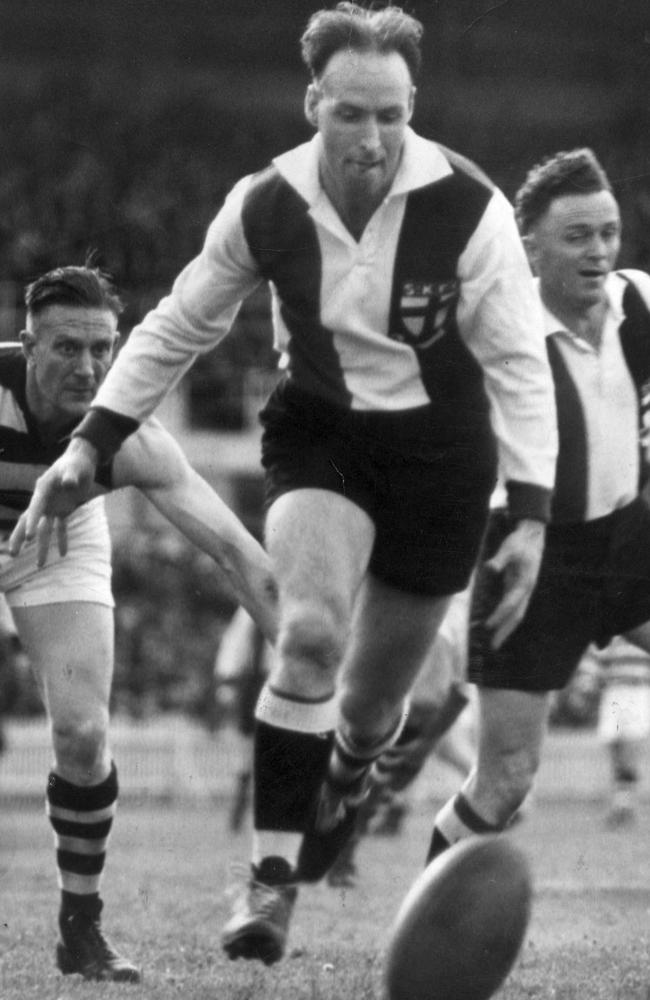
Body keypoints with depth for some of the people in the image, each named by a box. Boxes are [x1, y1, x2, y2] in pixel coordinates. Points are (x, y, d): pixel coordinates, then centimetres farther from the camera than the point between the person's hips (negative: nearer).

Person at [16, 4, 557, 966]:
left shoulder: (469, 208, -21)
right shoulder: (265, 207, -14)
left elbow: (518, 364, -15)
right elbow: (179, 327, 2)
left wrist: (531, 517, -21)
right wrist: (91, 443, -2)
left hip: (437, 449, 0)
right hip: (317, 433, 1)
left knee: (374, 700, 7)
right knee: (310, 633, -25)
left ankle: (341, 784, 45)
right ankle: (272, 877, -20)